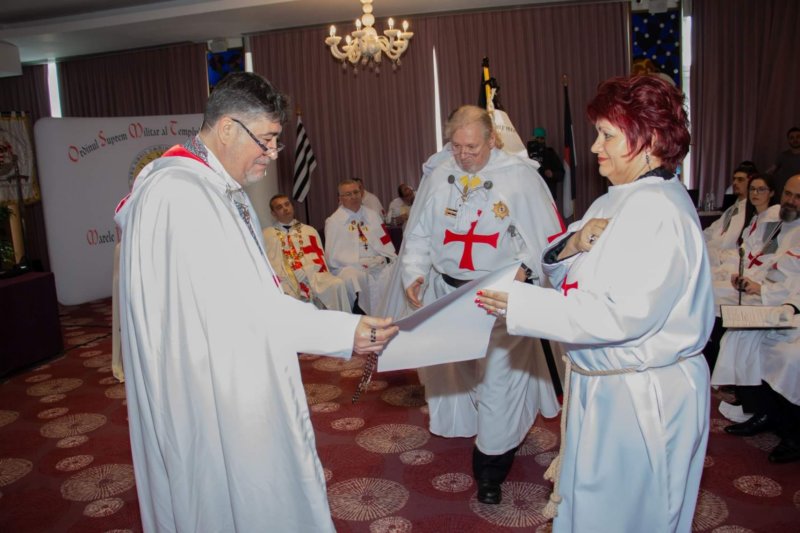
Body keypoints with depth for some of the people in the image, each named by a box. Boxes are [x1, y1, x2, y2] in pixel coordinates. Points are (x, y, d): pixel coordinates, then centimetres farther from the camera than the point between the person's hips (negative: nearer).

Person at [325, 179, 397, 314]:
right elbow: (334, 257, -2)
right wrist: (360, 264, -12)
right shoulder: (333, 222, 4)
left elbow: (386, 243, 15)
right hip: (350, 267, -3)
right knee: (353, 277, -37)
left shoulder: (372, 215, 17)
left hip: (379, 264, 4)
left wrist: (387, 258, -7)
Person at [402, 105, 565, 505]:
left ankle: (491, 465, 16)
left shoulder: (520, 176, -8)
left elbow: (545, 236, -7)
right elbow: (418, 234, 9)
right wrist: (414, 273, -4)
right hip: (447, 292, 4)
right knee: (457, 371, 17)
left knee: (498, 378, 0)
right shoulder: (438, 178, 4)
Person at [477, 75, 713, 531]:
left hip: (642, 400, -9)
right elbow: (561, 273, 8)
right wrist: (574, 243, -14)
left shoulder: (657, 209, -22)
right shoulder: (622, 200, 8)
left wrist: (521, 305, -26)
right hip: (602, 386, 9)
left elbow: (623, 315, -29)